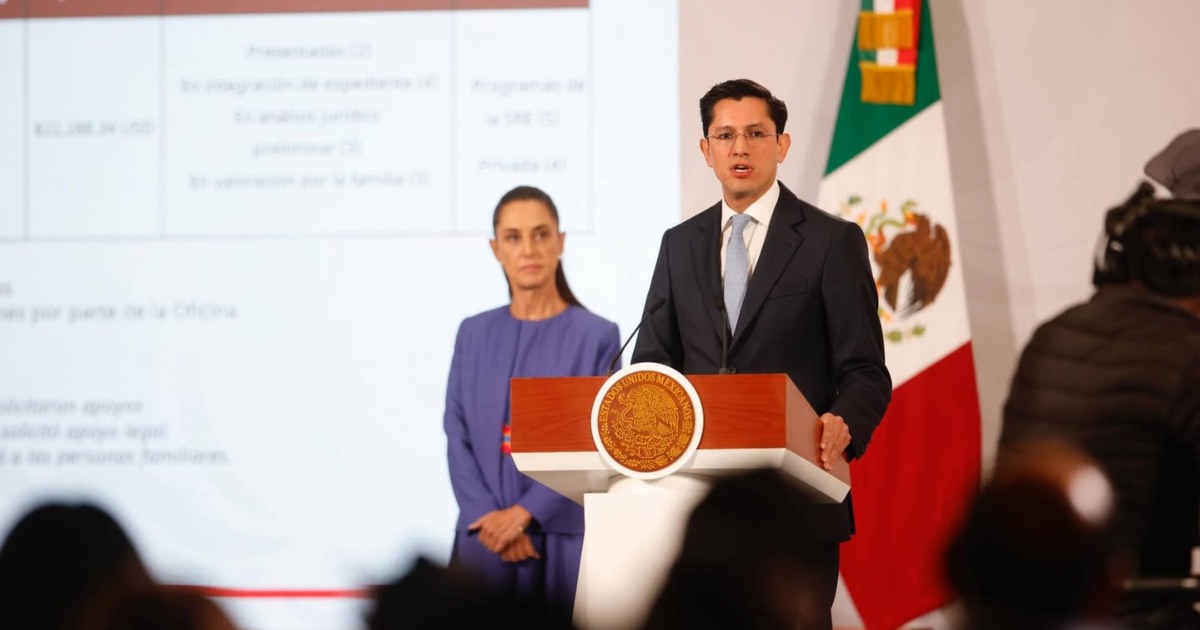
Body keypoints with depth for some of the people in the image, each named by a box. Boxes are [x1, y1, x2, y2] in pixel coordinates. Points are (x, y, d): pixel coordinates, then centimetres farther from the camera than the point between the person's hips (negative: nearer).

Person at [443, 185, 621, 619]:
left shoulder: (596, 336, -1)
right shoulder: (474, 335, 8)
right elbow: (458, 437, 4)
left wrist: (525, 513, -13)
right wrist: (489, 517, -10)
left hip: (563, 538, -2)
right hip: (485, 540, 2)